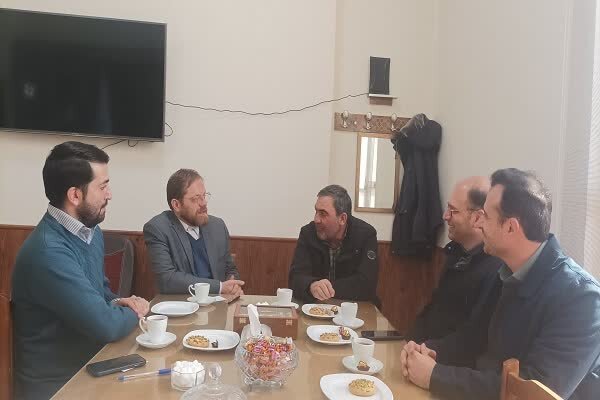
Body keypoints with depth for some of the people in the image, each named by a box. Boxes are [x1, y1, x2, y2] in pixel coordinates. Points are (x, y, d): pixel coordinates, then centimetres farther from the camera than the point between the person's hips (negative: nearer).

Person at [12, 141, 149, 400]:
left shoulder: (92, 231, 3)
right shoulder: (48, 252, -26)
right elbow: (105, 326, -26)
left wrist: (117, 304, -4)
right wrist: (134, 312, -6)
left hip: (91, 364, 7)